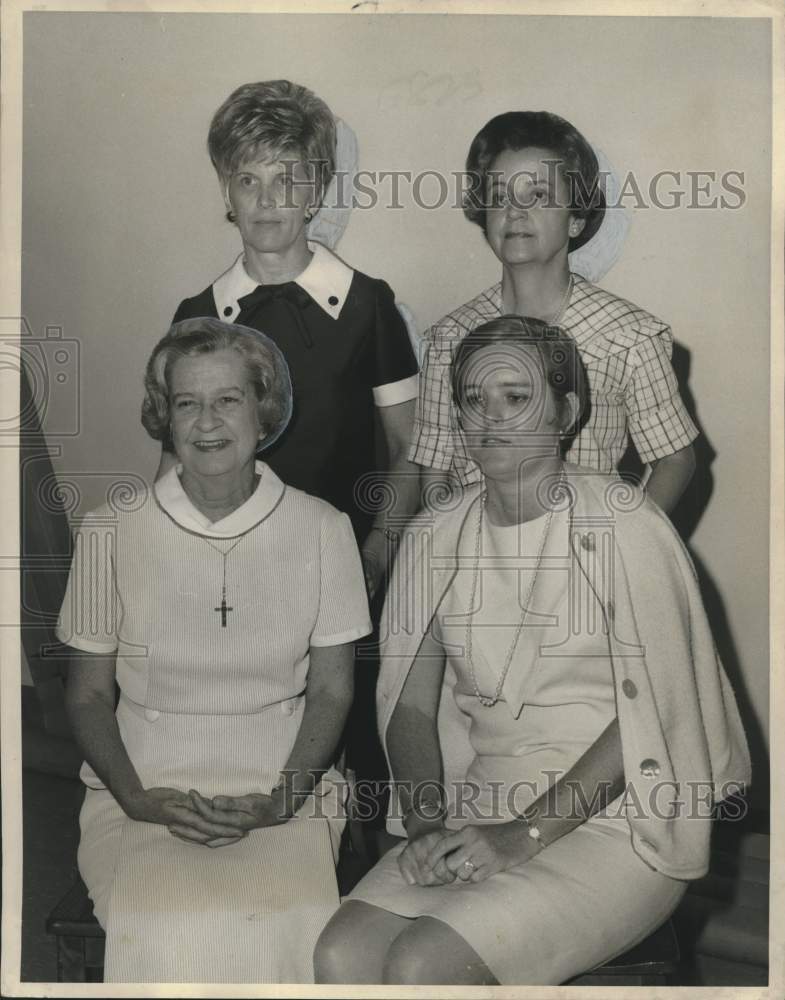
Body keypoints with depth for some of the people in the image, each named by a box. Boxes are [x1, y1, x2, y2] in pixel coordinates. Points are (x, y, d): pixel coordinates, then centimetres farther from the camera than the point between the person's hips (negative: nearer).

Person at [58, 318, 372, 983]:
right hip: (147, 786, 0)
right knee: (163, 933, -28)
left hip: (282, 786, 0)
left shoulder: (322, 529, 2)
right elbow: (88, 694, 6)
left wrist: (280, 801, -10)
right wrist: (138, 799, -10)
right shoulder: (112, 530, 1)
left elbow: (331, 690, 5)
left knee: (288, 927, -28)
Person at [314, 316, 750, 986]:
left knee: (421, 964, -25)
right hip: (478, 810, 5)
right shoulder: (435, 538, 9)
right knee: (341, 955, -18)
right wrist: (428, 825, -10)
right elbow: (409, 703, 7)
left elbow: (650, 715, -12)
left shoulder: (627, 527, -8)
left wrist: (525, 834, -17)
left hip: (613, 820, -5)